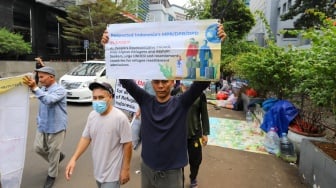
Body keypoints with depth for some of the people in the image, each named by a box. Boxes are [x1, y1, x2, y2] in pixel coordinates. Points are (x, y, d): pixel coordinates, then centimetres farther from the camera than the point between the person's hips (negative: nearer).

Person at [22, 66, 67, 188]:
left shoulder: (60, 90, -19)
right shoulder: (42, 89, 6)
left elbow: (49, 100, -38)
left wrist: (34, 88, -44)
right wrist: (39, 120, 19)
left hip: (56, 127, -7)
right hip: (42, 126, 8)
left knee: (53, 152, 6)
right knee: (38, 148, 15)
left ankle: (52, 175, 28)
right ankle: (59, 156, 40)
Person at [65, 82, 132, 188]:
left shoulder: (120, 118, -24)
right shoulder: (92, 115, -4)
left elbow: (127, 144, -18)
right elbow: (86, 138, 6)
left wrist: (125, 169, -13)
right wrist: (74, 159, -3)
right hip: (97, 170, 6)